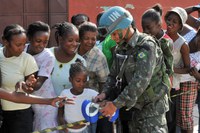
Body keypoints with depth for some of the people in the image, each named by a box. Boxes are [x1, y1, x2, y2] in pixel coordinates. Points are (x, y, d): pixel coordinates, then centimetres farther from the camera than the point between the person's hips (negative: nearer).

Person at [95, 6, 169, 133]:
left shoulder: (147, 45, -19)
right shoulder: (121, 48, 7)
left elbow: (141, 81, -28)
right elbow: (114, 75, 10)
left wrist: (116, 104, -29)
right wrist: (105, 93, -11)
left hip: (152, 107, -7)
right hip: (133, 106, 8)